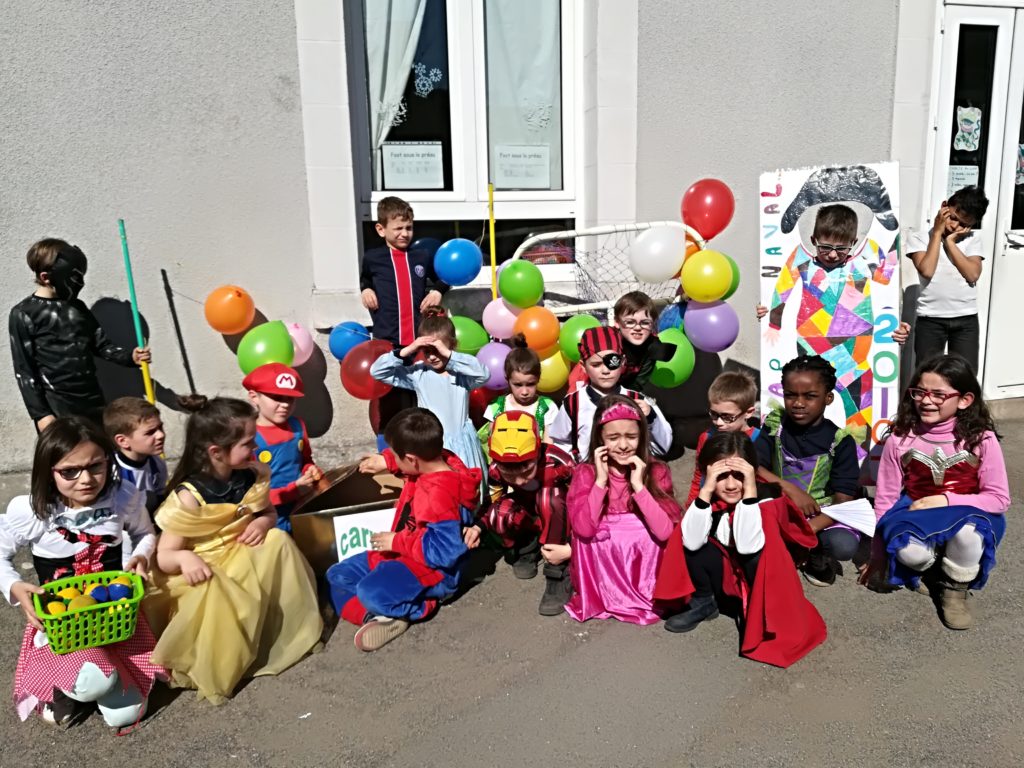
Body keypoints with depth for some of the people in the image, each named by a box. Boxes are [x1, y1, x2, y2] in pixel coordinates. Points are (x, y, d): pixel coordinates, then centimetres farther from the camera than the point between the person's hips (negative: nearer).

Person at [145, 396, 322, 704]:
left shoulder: (252, 475, -8)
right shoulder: (189, 497, -23)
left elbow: (270, 512, 12)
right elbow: (164, 557, -19)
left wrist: (263, 522, -13)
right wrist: (184, 558, -43)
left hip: (244, 559, 6)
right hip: (204, 572, -5)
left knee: (278, 540, -18)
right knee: (215, 594, -35)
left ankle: (291, 626, -1)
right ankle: (211, 671, -12)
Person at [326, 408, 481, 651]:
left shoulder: (439, 495, -32)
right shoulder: (436, 460, -5)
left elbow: (444, 551, -33)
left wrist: (397, 541, -22)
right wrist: (385, 460, 14)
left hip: (433, 570, -11)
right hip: (403, 556, 11)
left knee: (372, 591, -36)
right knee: (337, 575, 7)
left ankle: (422, 606, -10)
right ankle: (375, 616, -14)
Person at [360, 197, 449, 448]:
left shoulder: (423, 256, 4)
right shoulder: (372, 258, 3)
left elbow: (441, 277, 22)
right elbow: (364, 279, 25)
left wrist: (438, 291, 2)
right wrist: (366, 290, 4)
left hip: (419, 338, 1)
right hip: (385, 339, 0)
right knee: (385, 395, 8)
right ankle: (385, 443, 22)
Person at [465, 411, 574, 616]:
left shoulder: (558, 462, -33)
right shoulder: (496, 470, -23)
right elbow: (494, 504, -4)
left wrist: (571, 548, -37)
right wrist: (479, 526, -25)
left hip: (564, 516, -3)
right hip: (528, 515, 3)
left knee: (549, 495, -37)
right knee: (500, 514, -31)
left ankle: (559, 573, -25)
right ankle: (528, 546, 1)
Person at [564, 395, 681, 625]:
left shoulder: (656, 471, -8)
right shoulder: (585, 474, -9)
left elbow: (665, 531, -21)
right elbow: (583, 528, -24)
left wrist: (639, 486, -24)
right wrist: (601, 480, -24)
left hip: (645, 558, 1)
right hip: (601, 561, 0)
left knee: (650, 532, -25)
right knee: (588, 535, -26)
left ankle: (646, 596, -5)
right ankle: (601, 597, -8)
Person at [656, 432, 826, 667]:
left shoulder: (765, 497, -23)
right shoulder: (708, 496, -14)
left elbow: (747, 546, -38)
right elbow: (691, 543, -29)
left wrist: (750, 491, -40)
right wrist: (707, 490, -36)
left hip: (760, 579, -4)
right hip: (724, 577, 4)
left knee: (756, 550, -34)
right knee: (691, 540, -20)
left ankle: (759, 615, -11)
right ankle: (703, 603, 1)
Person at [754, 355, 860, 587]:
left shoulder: (839, 441, -9)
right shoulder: (775, 425, -3)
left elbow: (844, 501, -15)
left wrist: (806, 529, -29)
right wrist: (791, 489, -25)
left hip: (823, 515, -1)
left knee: (845, 545, -32)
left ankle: (816, 553, 2)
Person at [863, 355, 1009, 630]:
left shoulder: (981, 439, -10)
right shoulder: (901, 438, -7)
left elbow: (999, 499, -6)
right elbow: (885, 497, 0)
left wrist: (946, 500, -20)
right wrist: (879, 554, 5)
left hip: (966, 517, 0)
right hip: (917, 517, 1)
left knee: (967, 532, -37)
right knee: (910, 552, -34)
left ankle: (955, 588, -4)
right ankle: (931, 570, 7)